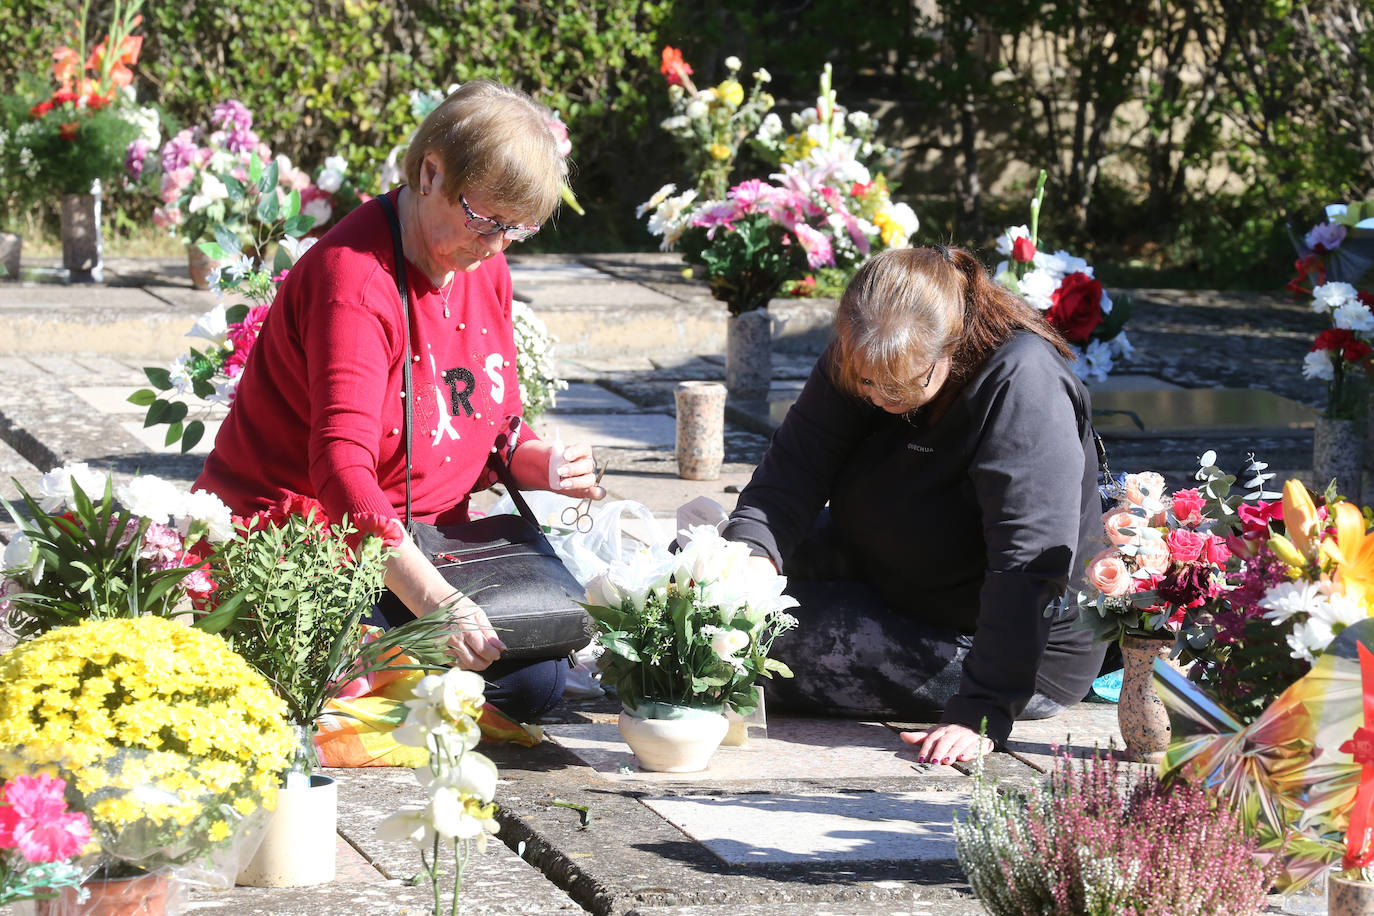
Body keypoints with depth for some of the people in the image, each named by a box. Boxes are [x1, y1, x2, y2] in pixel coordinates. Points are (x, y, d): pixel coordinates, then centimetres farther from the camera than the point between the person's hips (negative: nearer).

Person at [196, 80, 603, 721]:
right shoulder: (354, 278, -22)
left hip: (418, 545, 8)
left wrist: (542, 465, -8)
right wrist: (435, 601, -43)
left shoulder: (485, 268, 6)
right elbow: (342, 467, -33)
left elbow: (492, 428, 18)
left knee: (536, 679, -12)